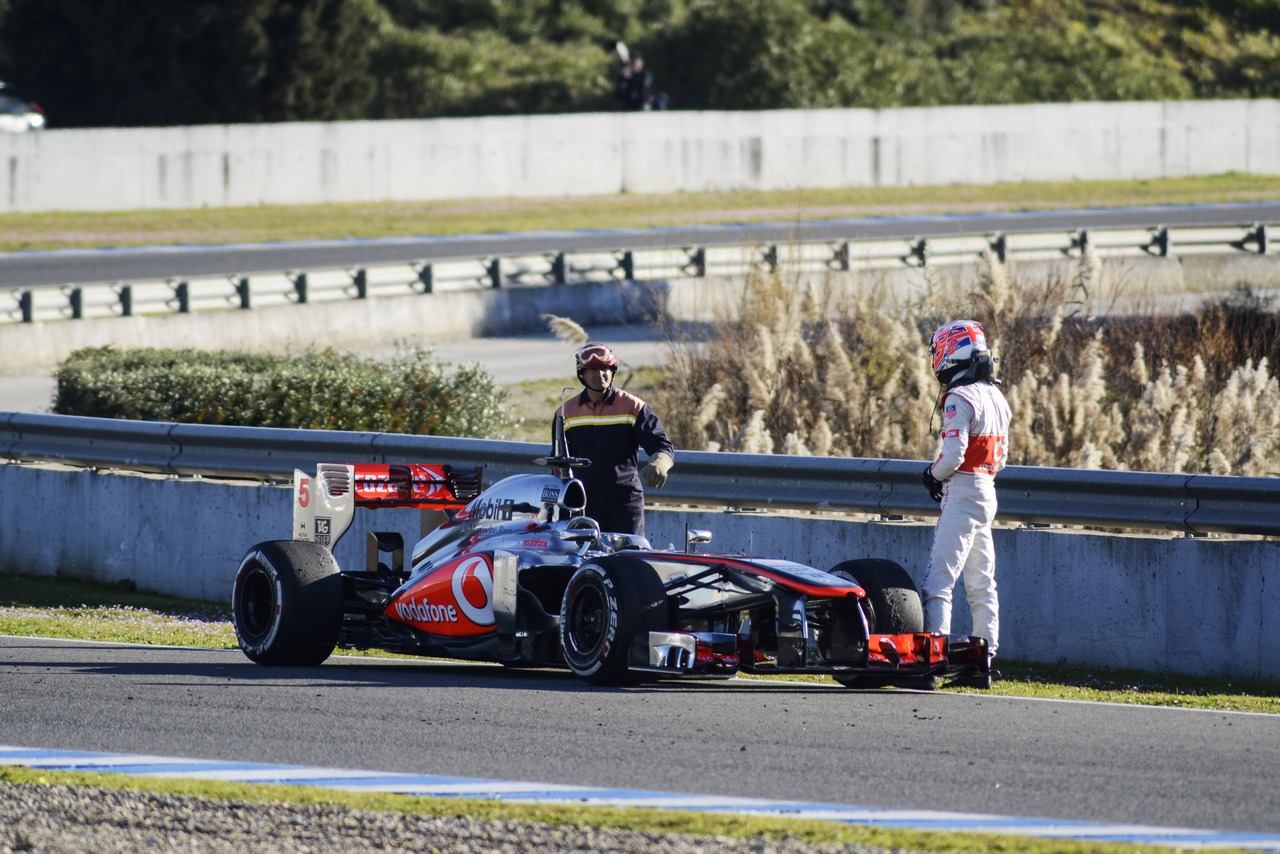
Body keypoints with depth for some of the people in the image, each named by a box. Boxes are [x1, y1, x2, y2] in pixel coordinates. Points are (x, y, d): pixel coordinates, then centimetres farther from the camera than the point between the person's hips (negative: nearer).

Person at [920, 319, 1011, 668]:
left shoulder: (960, 399, -15)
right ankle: (986, 652, 10)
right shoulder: (996, 397, 13)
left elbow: (954, 453, -22)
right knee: (981, 583, 11)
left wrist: (934, 474, -1)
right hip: (987, 491, 9)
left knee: (939, 579, -11)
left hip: (963, 492, -9)